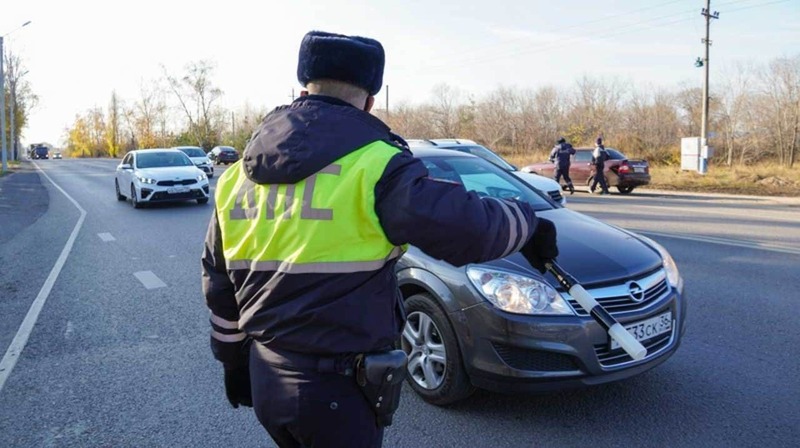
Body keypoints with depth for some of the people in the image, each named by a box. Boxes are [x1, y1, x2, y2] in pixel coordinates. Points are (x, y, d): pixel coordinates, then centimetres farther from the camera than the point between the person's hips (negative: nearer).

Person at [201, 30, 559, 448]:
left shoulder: (240, 172, 6)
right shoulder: (371, 164, -17)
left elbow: (218, 283, 13)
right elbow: (467, 227, -20)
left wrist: (233, 357, 25)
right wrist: (527, 223, 1)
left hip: (265, 376, 7)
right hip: (336, 385, -6)